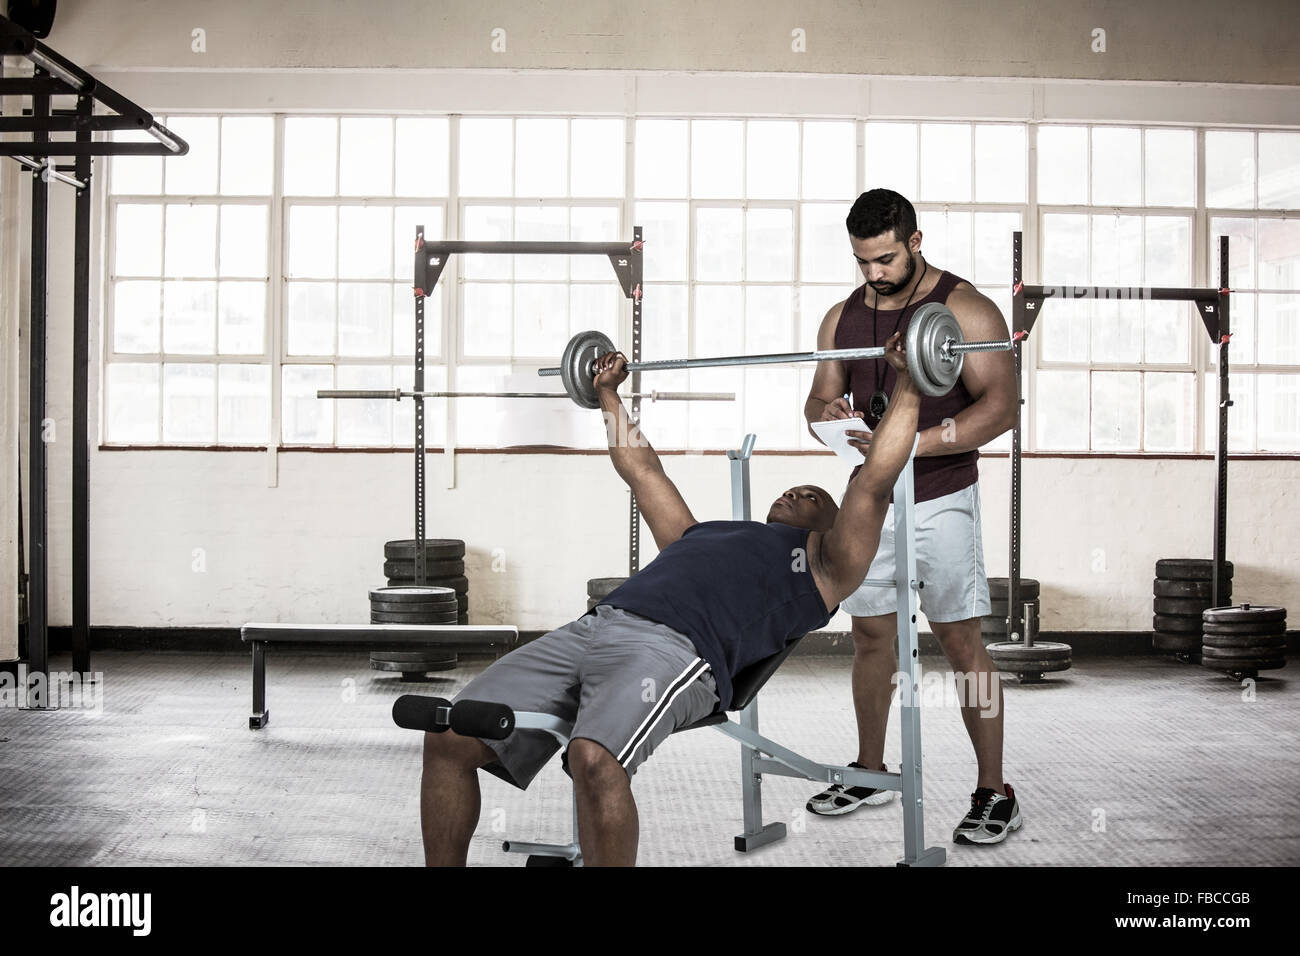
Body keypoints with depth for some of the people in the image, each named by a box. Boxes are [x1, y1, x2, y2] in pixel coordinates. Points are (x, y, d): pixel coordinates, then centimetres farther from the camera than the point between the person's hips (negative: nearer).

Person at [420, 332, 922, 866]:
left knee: (594, 758, -38)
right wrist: (608, 392, 55)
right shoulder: (701, 533, 40)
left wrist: (906, 386, 18)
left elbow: (873, 483, 13)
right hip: (590, 626, 7)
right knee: (449, 738, -12)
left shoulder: (820, 564, 23)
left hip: (675, 648, -7)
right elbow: (641, 468, 50)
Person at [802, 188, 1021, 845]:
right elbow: (818, 400, 13)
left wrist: (910, 443, -28)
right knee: (870, 636, 11)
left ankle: (995, 795, 4)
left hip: (940, 501, -5)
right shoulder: (843, 318, 9)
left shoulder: (964, 310, -10)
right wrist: (826, 414, -14)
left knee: (961, 642, -4)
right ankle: (870, 773, 26)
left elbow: (1001, 407, -18)